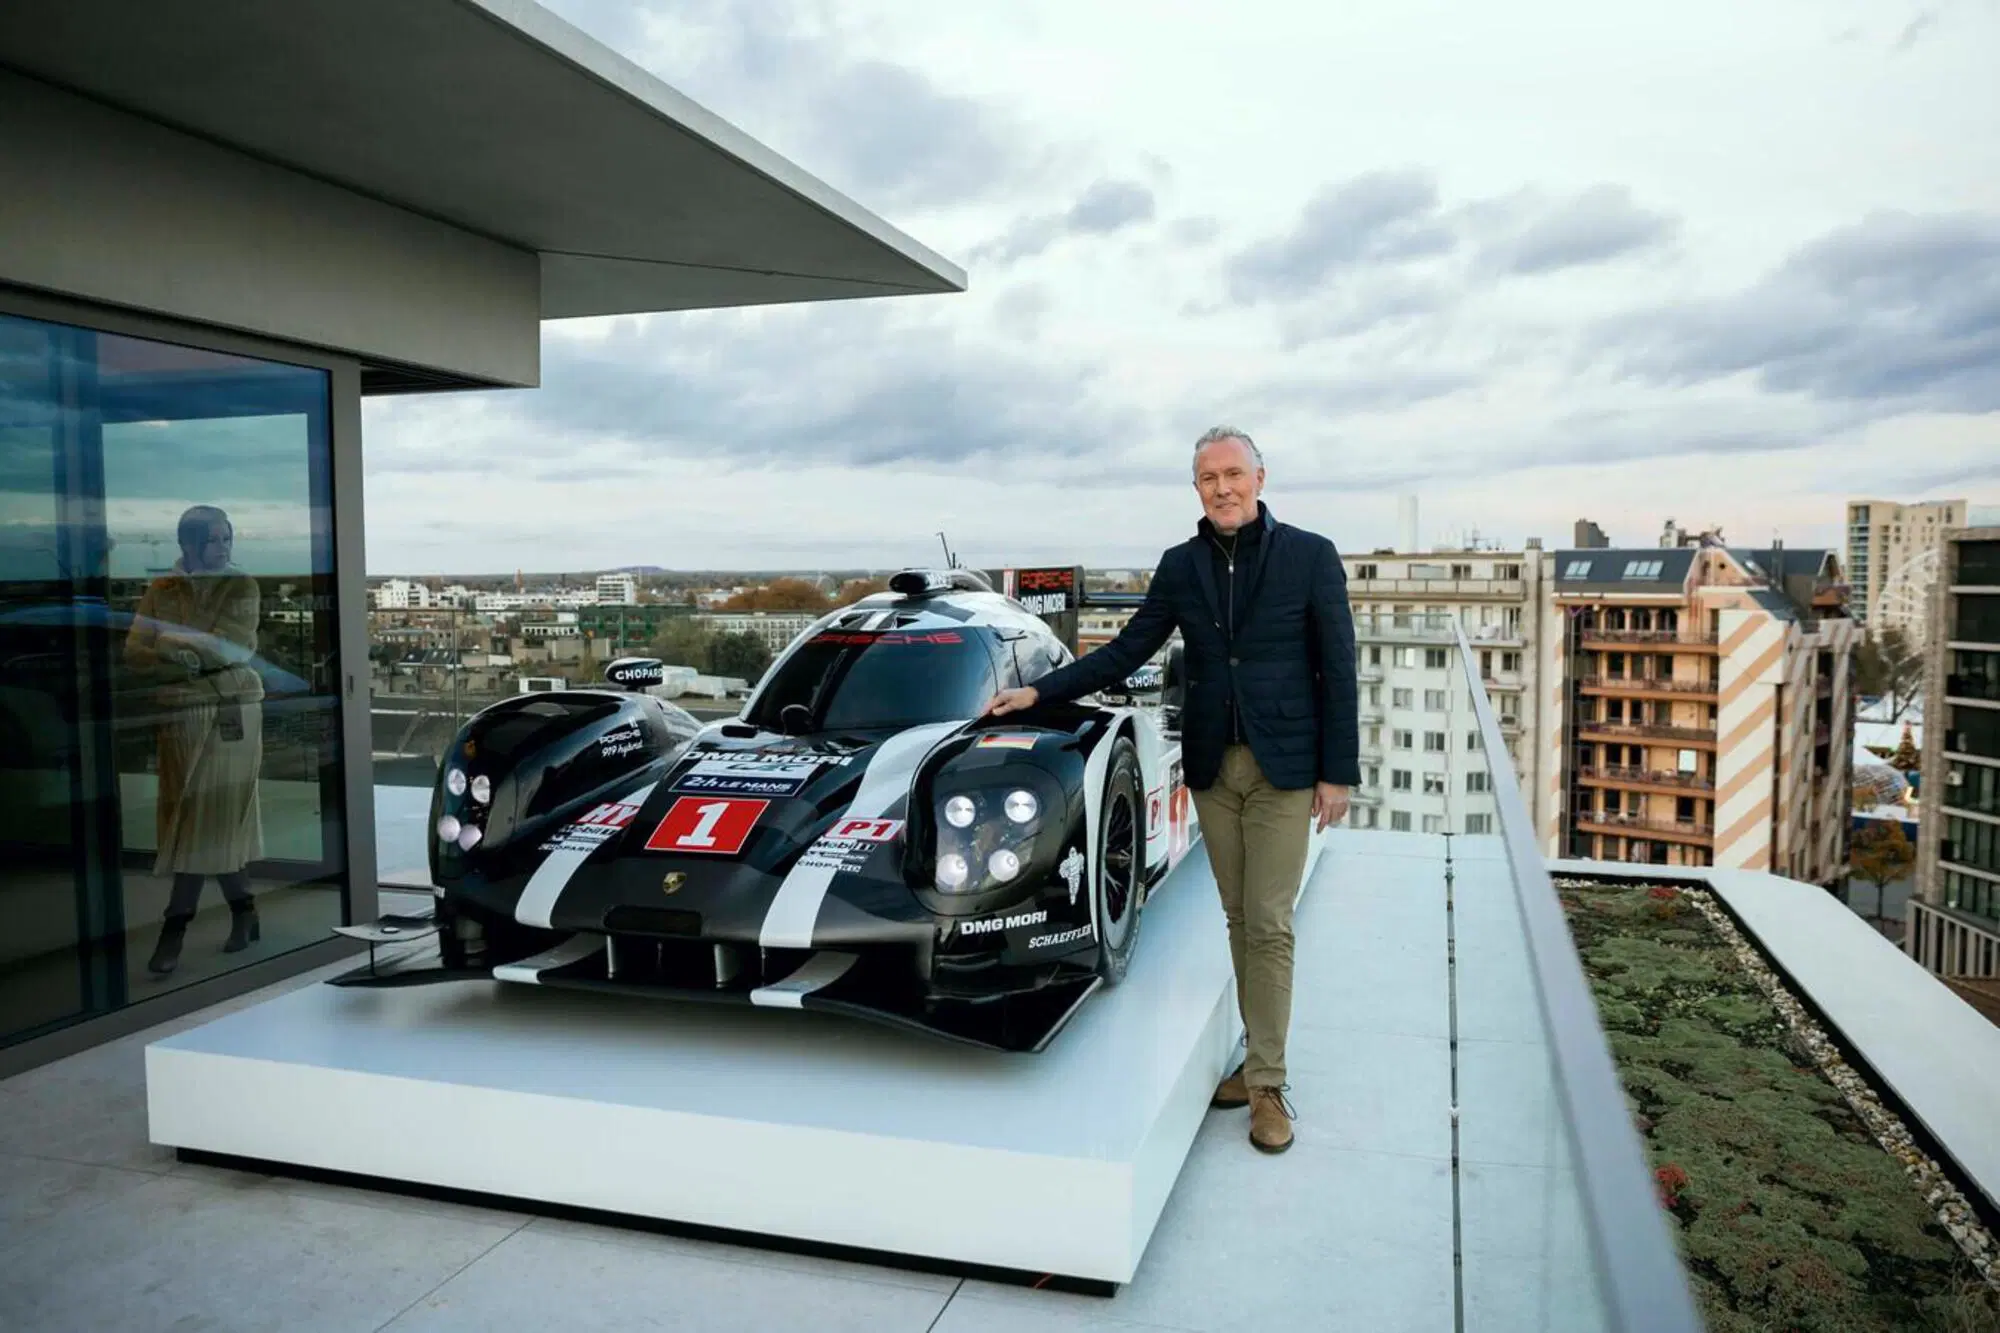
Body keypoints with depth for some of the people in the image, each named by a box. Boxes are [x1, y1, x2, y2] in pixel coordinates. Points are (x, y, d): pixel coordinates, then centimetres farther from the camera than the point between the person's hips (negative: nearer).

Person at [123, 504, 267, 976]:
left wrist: (169, 641, -14)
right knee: (214, 815, 5)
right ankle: (243, 910, 19)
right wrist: (177, 658, -18)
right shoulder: (160, 590, 8)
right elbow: (135, 650, 0)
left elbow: (233, 647, -11)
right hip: (180, 713, 3)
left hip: (231, 711, -3)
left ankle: (175, 927, 6)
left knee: (206, 814, -3)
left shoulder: (242, 587, 2)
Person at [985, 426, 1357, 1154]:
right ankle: (1260, 1056, 22)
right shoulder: (1180, 565, 5)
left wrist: (1338, 771, -7)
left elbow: (1337, 670, -4)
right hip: (1212, 767, 4)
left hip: (1283, 768, -3)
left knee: (1269, 924, -2)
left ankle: (1266, 1082, 7)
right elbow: (1126, 652, 5)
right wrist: (1039, 692, -3)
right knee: (1239, 920, 10)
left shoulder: (1310, 556, -4)